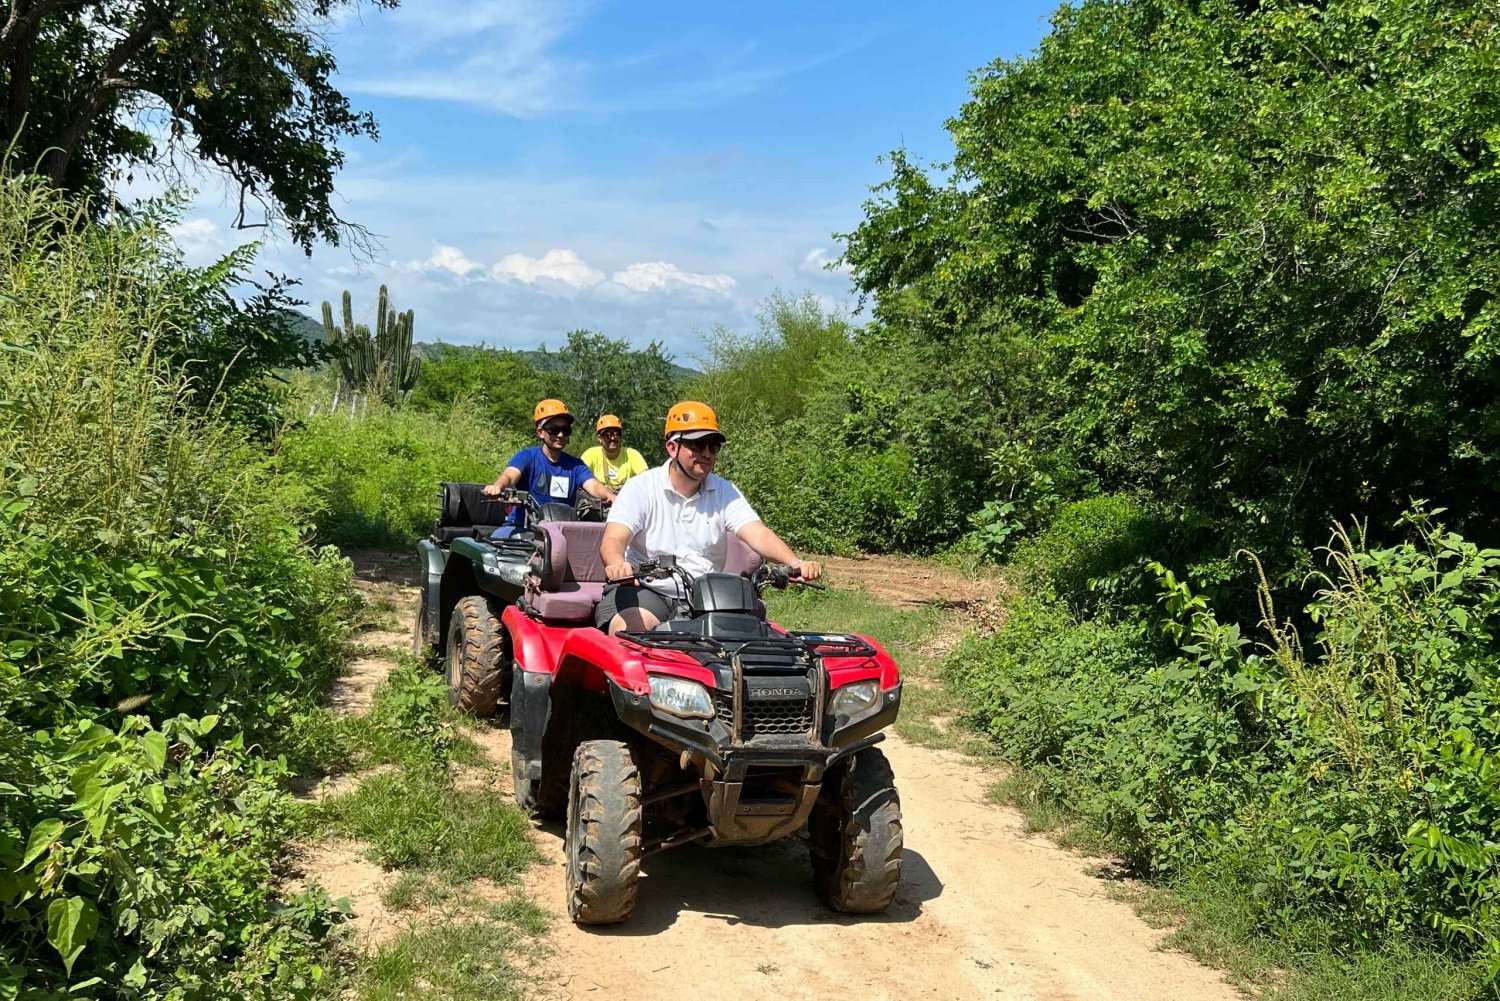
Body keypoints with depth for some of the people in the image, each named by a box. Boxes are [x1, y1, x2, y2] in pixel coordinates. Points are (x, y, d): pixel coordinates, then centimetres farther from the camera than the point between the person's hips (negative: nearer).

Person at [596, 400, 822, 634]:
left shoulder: (724, 492, 8)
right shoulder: (641, 488, -2)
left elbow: (758, 535, -7)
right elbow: (613, 540, -16)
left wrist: (795, 563, -29)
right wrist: (617, 565, -43)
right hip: (644, 589, -3)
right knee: (628, 628, -34)